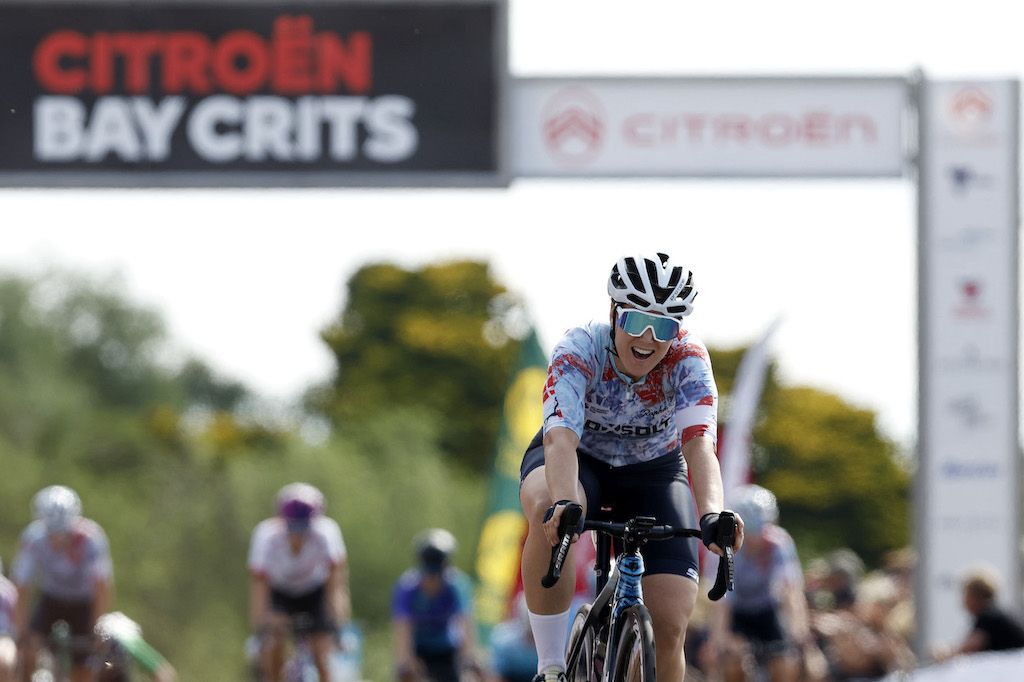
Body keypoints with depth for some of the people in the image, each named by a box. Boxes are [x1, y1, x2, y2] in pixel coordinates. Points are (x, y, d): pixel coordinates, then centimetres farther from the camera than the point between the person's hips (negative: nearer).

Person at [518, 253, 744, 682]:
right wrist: (563, 504, -64)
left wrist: (712, 515, -58)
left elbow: (698, 443, -39)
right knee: (548, 513, -40)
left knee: (670, 628, -16)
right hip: (581, 460, -2)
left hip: (653, 471, 2)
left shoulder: (687, 357, -25)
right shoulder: (579, 350, -29)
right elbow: (561, 438, -43)